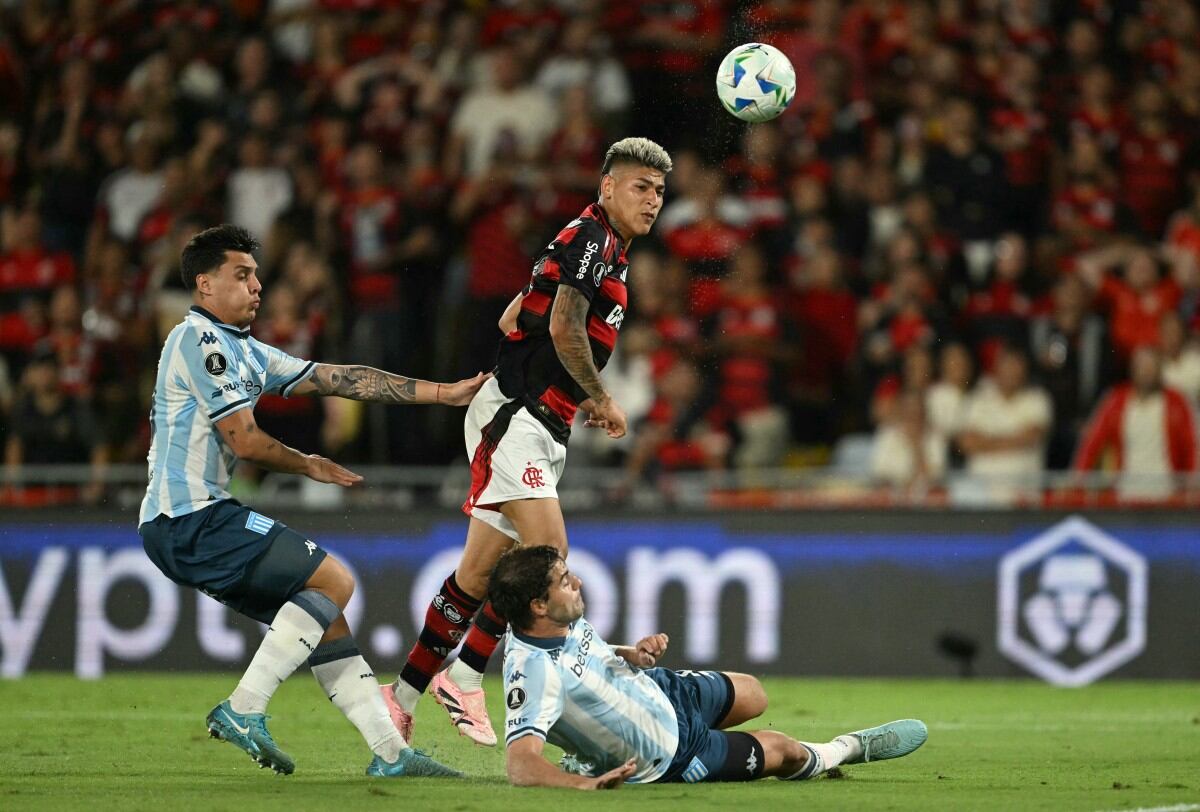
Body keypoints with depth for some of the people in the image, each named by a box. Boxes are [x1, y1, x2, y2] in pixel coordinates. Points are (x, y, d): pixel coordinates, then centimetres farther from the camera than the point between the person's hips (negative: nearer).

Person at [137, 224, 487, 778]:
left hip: (194, 521, 10)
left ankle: (391, 754, 8)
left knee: (325, 617, 9)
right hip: (190, 519, -10)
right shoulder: (199, 340, -10)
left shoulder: (247, 352, 19)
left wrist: (445, 393, 12)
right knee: (334, 581, -12)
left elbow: (343, 380, 16)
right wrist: (309, 466, 5)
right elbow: (245, 441, -13)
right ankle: (242, 711, -13)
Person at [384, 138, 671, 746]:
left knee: (478, 574, 8)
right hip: (514, 417, -10)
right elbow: (564, 327, -22)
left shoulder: (608, 249, 21)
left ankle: (401, 697, 13)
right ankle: (463, 678, -12)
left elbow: (513, 319, 25)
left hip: (540, 429, 10)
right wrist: (601, 399, -10)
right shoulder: (591, 238, -9)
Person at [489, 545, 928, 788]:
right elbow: (520, 764, -49)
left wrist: (630, 654, -13)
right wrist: (585, 784, -66)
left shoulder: (563, 619, -14)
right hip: (667, 758, -7)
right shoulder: (534, 671, -41)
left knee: (752, 694, 31)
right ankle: (847, 749, 47)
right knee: (781, 749, 12)